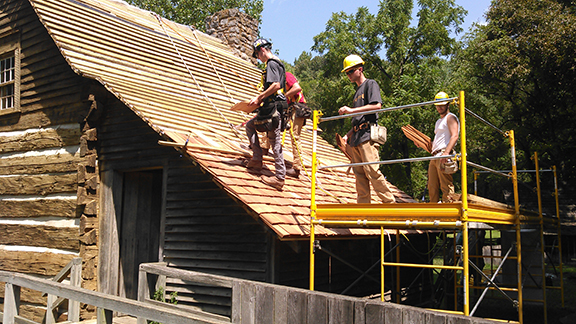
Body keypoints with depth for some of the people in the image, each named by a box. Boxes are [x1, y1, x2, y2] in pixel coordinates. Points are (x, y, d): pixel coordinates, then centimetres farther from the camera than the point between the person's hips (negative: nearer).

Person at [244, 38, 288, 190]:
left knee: (275, 141, -6)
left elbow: (276, 85, -24)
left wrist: (259, 97, -16)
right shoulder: (277, 63, 20)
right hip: (271, 107, 10)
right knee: (250, 125, 15)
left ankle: (280, 177, -3)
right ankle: (257, 160, 10)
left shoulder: (271, 64, -11)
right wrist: (261, 100, 19)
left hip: (273, 108, -10)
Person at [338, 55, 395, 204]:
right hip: (356, 138, 8)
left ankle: (390, 203, -10)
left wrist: (351, 110, -15)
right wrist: (348, 135, 16)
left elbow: (377, 105, -13)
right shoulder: (357, 92, 27)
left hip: (367, 135, -8)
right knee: (359, 174, 2)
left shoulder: (370, 84, 3)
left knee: (372, 171, -15)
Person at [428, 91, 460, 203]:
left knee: (446, 186, -12)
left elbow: (454, 136, -14)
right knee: (432, 186, 9)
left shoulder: (450, 117, 1)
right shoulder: (439, 121, 29)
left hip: (444, 155, -9)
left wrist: (446, 153, -26)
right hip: (434, 156, 9)